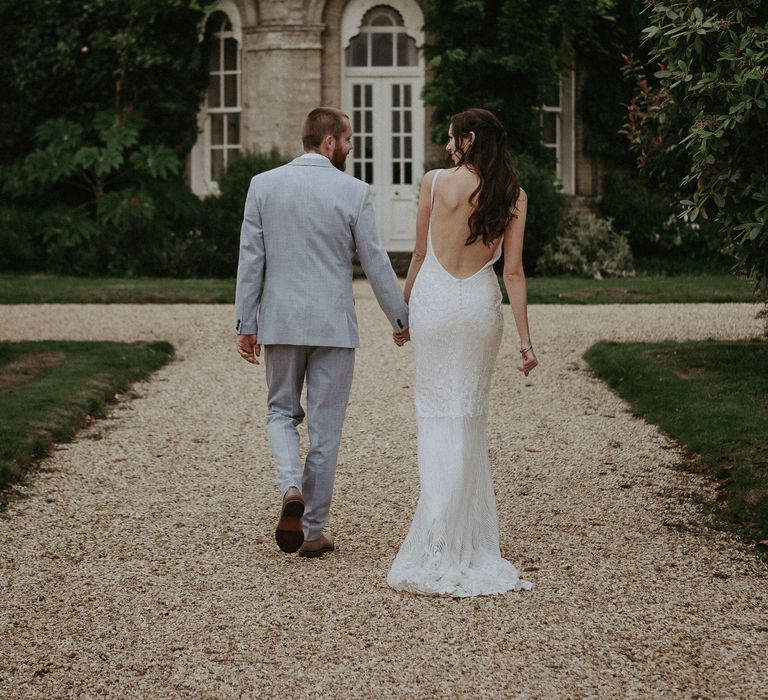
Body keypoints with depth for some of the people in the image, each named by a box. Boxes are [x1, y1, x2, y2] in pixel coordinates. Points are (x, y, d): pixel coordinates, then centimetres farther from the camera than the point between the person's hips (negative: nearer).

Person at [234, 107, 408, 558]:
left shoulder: (264, 185, -1)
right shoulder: (354, 192, -6)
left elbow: (251, 260, 0)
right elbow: (375, 262, -2)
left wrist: (245, 323, 6)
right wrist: (401, 318, 10)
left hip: (281, 322, 2)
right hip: (334, 325, -1)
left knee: (282, 411, 19)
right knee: (325, 427, 8)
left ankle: (292, 486, -9)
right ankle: (314, 530, 13)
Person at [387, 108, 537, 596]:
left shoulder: (435, 182, -4)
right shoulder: (513, 195, 0)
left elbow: (420, 254, 2)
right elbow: (513, 272, -4)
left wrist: (402, 311, 15)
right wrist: (526, 340, -1)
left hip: (433, 300, -2)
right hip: (482, 303, 2)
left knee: (438, 415, 3)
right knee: (471, 416, 11)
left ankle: (438, 543, -3)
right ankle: (467, 543, 12)